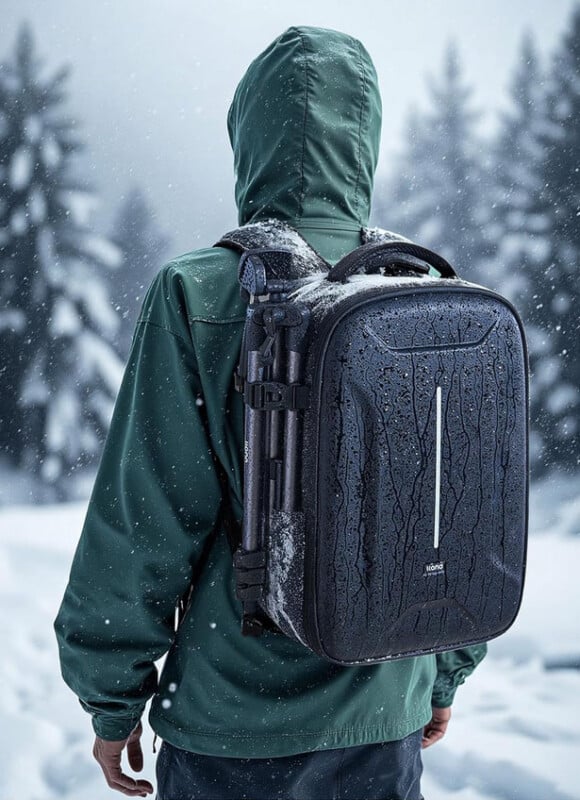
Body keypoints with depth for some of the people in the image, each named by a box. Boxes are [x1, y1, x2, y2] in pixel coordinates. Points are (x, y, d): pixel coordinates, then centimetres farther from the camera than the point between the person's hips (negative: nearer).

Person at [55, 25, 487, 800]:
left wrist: (112, 701, 0)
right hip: (386, 720, 4)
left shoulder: (199, 295, -14)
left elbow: (143, 521, -13)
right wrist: (445, 675, 18)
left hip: (235, 720, -3)